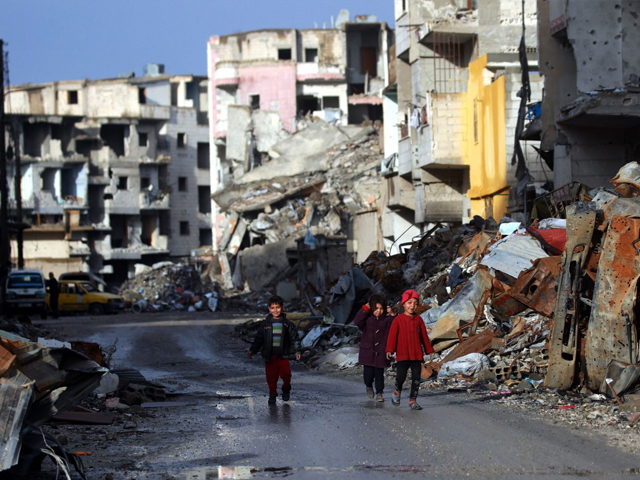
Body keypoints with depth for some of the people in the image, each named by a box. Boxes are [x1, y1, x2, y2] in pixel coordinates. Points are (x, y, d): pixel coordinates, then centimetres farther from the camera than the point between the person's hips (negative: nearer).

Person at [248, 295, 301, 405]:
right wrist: (252, 350, 0)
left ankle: (286, 389, 23)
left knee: (286, 374, -6)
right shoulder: (266, 324, 4)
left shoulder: (287, 324, 3)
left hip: (283, 355, -1)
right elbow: (259, 339, 8)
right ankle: (272, 394, 17)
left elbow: (294, 338, 8)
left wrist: (297, 351, 1)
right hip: (269, 356, 1)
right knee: (271, 376, 1)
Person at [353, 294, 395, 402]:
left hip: (381, 352, 1)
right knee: (369, 373, 0)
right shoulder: (367, 318, -1)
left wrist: (392, 315, -14)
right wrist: (365, 309, -18)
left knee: (379, 374, 4)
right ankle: (369, 386, 32)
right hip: (368, 351, -1)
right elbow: (357, 321, -18)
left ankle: (379, 393, 17)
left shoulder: (387, 319, 3)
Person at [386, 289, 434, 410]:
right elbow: (392, 335, -5)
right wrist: (389, 350, -12)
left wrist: (429, 350, 16)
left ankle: (413, 400, 9)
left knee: (416, 378, 1)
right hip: (403, 355, -3)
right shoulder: (398, 320, -1)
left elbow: (424, 336, 13)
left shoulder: (418, 319, 8)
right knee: (401, 376, -6)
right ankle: (397, 391, 25)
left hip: (417, 354, 3)